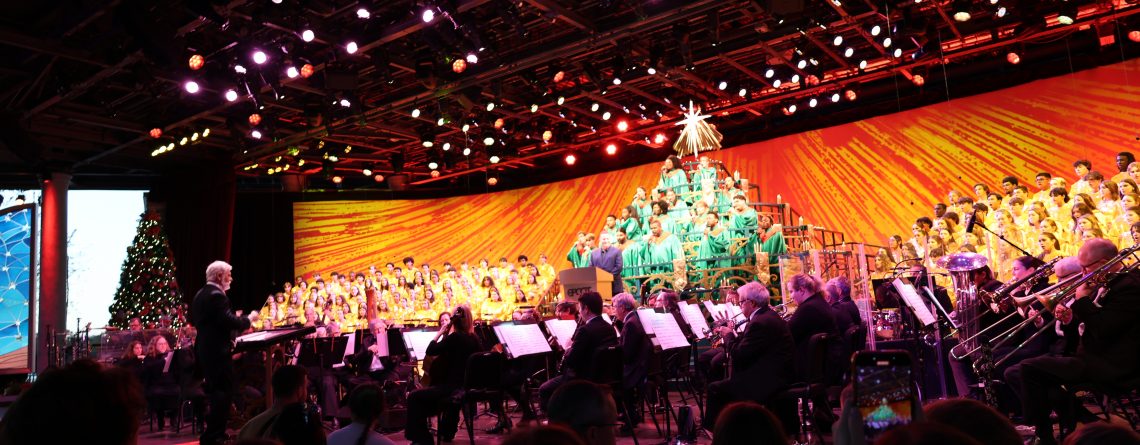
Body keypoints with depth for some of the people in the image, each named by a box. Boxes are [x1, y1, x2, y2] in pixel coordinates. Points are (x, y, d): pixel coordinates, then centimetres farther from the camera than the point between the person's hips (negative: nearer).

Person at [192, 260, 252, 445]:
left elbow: (193, 319, 20)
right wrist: (247, 319, -9)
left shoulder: (200, 295, 13)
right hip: (218, 351, -11)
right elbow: (229, 322, -27)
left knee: (214, 392, 19)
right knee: (222, 392, -4)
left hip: (205, 350, 11)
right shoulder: (217, 295, -18)